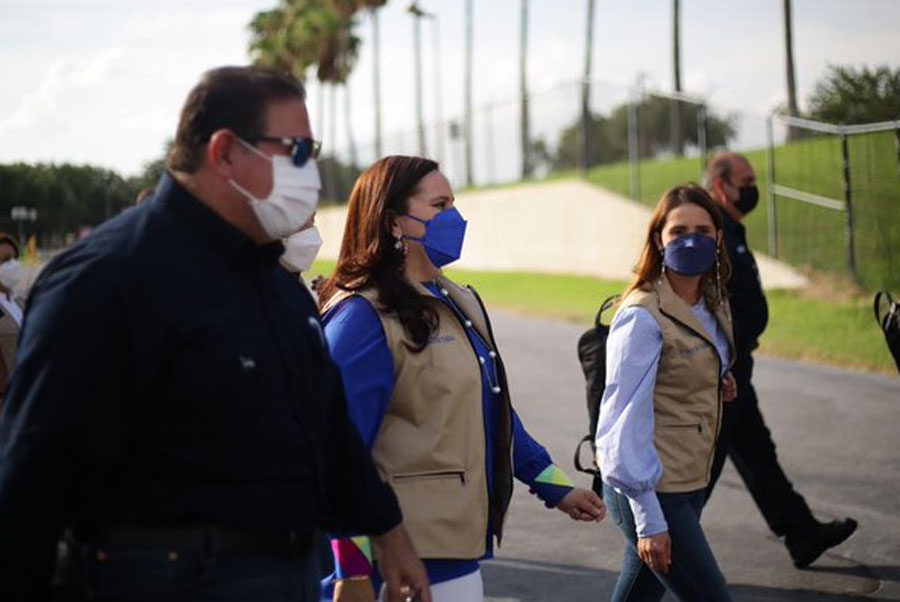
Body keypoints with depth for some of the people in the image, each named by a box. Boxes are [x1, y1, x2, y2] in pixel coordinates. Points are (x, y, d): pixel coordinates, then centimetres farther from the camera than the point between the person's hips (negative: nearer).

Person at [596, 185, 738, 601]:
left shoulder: (713, 306, 9)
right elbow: (626, 418, -17)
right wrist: (648, 519, -19)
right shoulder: (642, 316, -15)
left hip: (690, 485, 8)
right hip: (652, 492, -8)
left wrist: (719, 382, 5)